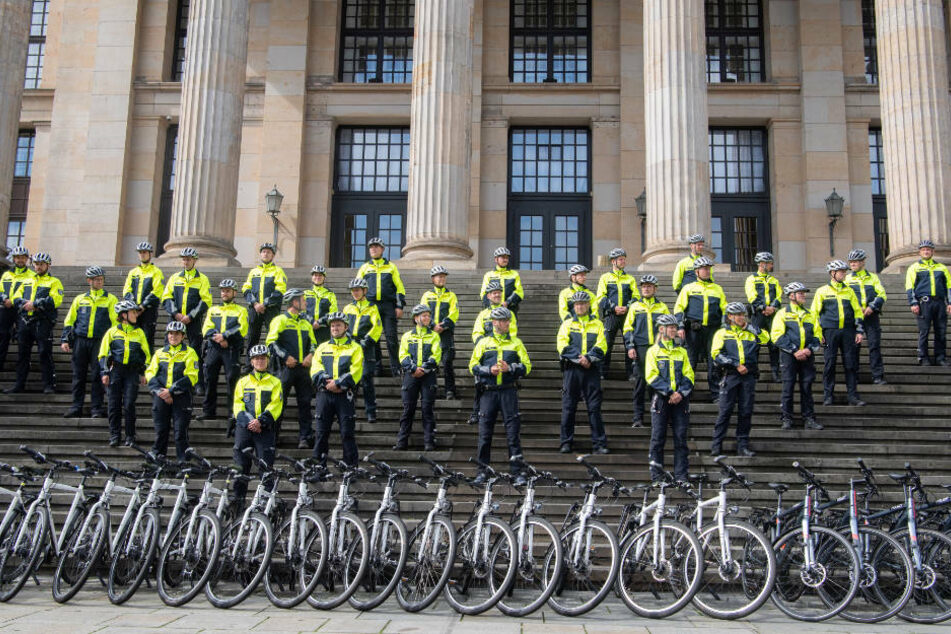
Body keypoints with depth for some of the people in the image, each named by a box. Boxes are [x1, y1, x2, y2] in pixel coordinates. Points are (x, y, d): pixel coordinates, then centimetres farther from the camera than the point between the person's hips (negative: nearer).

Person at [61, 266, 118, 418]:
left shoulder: (111, 299, 8)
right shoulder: (80, 299, 15)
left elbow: (116, 322, 3)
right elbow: (69, 321, 16)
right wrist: (64, 340, 7)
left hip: (99, 342, -2)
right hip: (80, 341, 2)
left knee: (98, 375, -4)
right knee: (78, 375, 5)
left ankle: (98, 409, 3)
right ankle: (76, 407, 12)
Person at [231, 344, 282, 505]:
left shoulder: (275, 382, 11)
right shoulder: (243, 381, 16)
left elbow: (276, 406, -1)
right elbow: (237, 404, 5)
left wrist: (261, 421, -15)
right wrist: (248, 422, -12)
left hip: (265, 429, -1)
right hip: (244, 428, 2)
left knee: (266, 465, -6)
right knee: (241, 465, 1)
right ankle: (238, 499, 8)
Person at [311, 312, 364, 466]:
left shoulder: (355, 348, 8)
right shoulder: (322, 347, 18)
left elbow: (356, 372, -5)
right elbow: (315, 368, 5)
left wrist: (338, 384, -15)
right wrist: (327, 383, -12)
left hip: (344, 394, -3)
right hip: (324, 394, 3)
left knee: (347, 432, -3)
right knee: (322, 431, 4)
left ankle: (351, 466, 1)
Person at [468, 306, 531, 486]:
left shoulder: (516, 342, 11)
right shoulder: (483, 342, 12)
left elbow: (526, 366, 5)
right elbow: (473, 366, 7)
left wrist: (510, 368, -11)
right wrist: (489, 370, -10)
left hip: (509, 392, 0)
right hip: (488, 392, 1)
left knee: (513, 432, -2)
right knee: (485, 432, 2)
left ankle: (516, 472, 3)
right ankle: (482, 471, 10)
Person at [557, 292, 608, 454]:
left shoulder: (597, 324, 14)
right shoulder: (567, 324, 12)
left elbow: (601, 345, 2)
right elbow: (562, 345, -1)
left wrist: (588, 357, -14)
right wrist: (579, 358, -12)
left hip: (592, 369, 0)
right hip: (571, 369, 0)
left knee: (594, 407, -2)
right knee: (568, 406, 0)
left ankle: (599, 444, 1)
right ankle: (566, 442, 7)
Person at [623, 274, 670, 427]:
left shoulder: (662, 307, 13)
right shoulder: (635, 307, 11)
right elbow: (628, 328, 8)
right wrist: (630, 347, -3)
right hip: (640, 348, -1)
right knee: (640, 382, -2)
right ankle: (638, 418, 2)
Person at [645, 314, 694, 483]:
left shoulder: (682, 352, 14)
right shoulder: (653, 350, 4)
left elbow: (689, 375, 8)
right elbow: (651, 376, -6)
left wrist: (681, 392, -10)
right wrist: (669, 392, -15)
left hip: (680, 399, 3)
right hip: (661, 399, -3)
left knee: (681, 437, 1)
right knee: (658, 437, -2)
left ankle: (681, 473, 7)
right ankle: (656, 473, 5)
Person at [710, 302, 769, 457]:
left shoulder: (751, 332, 18)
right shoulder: (722, 333, 8)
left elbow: (766, 339, 0)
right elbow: (716, 354, -3)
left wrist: (749, 326, 4)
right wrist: (736, 365, -10)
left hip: (748, 376, 3)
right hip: (730, 375, -3)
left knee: (746, 412, 3)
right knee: (725, 410, -5)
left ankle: (743, 445, 10)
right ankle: (716, 444, 2)